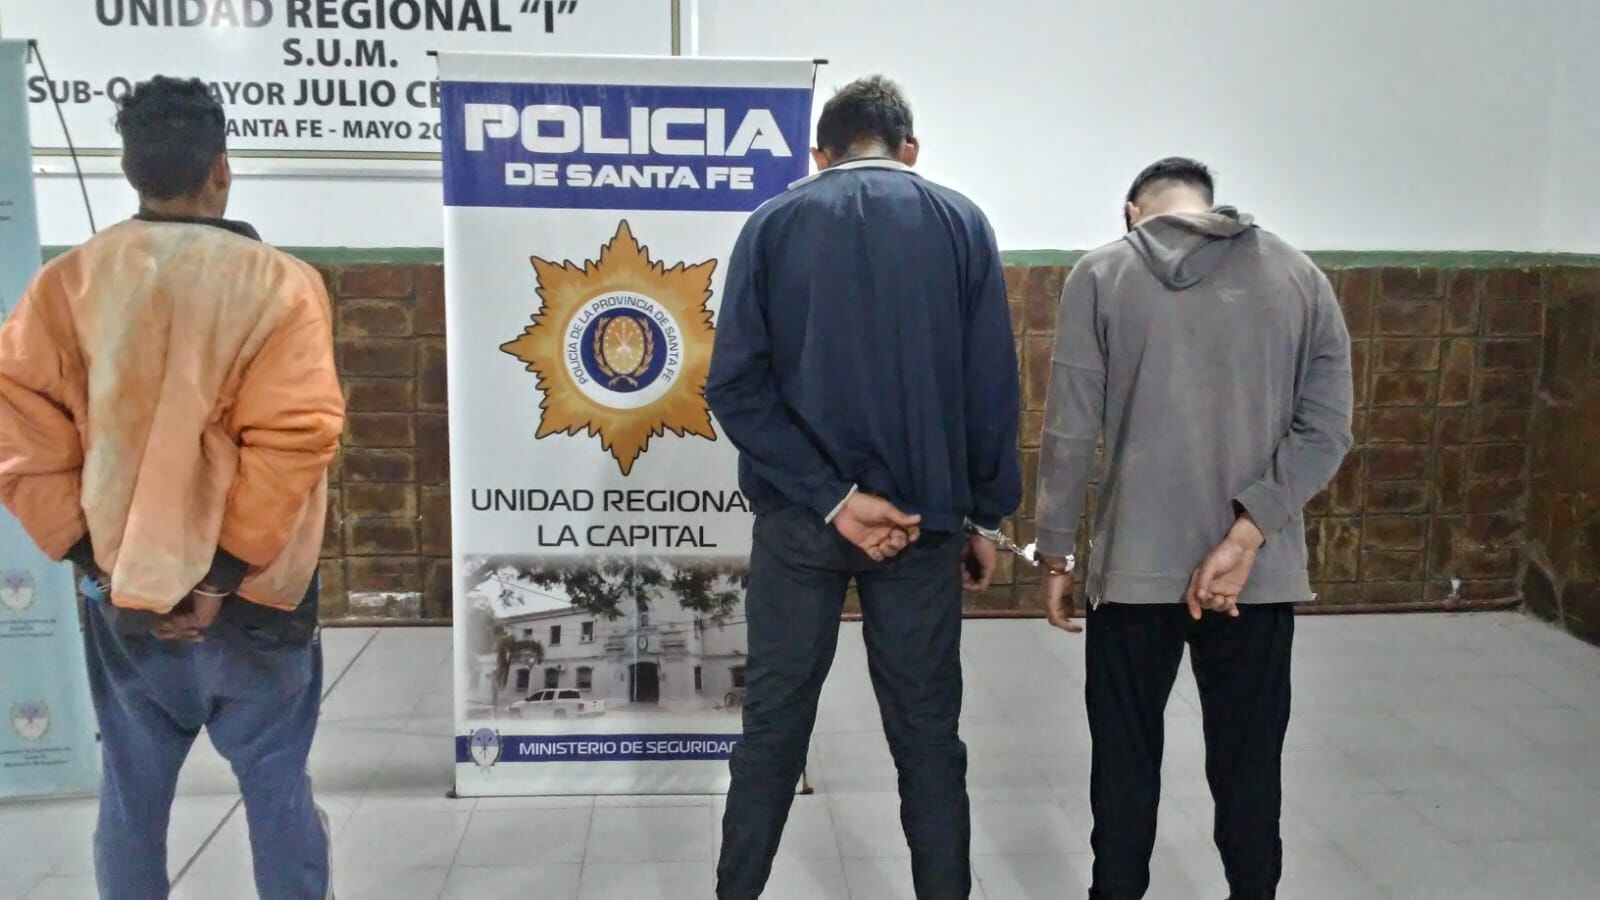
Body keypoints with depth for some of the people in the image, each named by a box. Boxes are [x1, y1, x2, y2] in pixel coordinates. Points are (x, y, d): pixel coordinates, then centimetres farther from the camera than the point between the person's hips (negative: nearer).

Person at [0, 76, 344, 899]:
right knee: (276, 788, 11)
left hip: (120, 591, 3)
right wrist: (228, 570, -13)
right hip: (249, 594, -3)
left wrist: (85, 548, -4)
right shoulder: (279, 283, -11)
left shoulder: (69, 281, -1)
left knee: (131, 793, 16)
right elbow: (291, 436, -19)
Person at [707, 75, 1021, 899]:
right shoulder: (959, 222, 2)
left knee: (774, 725, 12)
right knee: (926, 731, 11)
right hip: (922, 515, 0)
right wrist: (986, 517, 6)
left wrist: (830, 497, -11)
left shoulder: (773, 223, 2)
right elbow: (992, 387, -2)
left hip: (797, 515, 1)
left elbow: (734, 385, -9)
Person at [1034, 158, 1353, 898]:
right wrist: (1244, 539, -9)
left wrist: (1055, 557, 4)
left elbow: (1070, 435, -4)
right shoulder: (1298, 275, 4)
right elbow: (1325, 431, -4)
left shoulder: (1100, 275, -1)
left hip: (1134, 565, -1)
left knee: (1127, 758, 13)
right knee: (1248, 761, 14)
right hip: (1261, 573, 2)